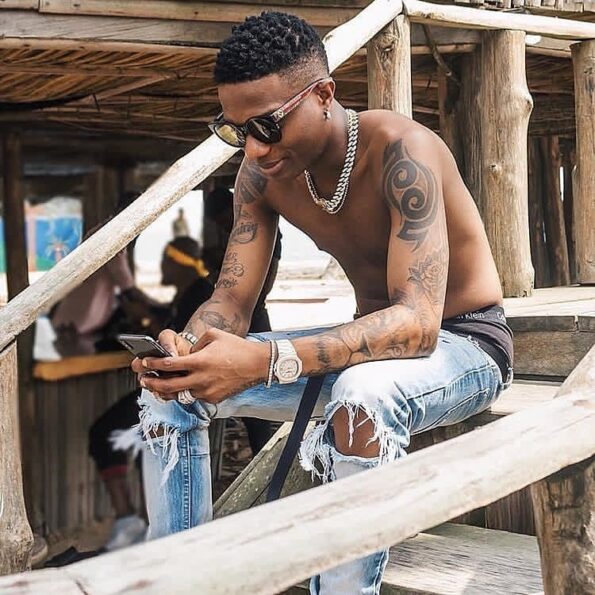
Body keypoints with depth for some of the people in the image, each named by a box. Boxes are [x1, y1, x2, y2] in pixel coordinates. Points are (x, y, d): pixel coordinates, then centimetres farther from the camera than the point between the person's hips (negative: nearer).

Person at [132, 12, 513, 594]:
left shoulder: (400, 152, -28)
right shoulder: (261, 171, -7)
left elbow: (417, 322, -36)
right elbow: (232, 298, -5)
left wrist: (264, 362, -49)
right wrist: (186, 347, -30)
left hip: (464, 341, -6)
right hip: (371, 342, 7)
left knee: (362, 397, -41)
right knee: (172, 388, -3)